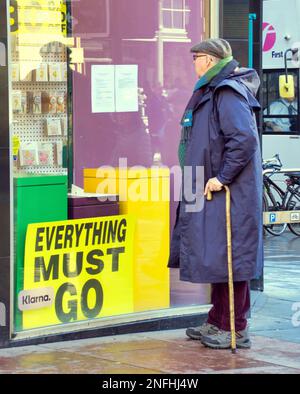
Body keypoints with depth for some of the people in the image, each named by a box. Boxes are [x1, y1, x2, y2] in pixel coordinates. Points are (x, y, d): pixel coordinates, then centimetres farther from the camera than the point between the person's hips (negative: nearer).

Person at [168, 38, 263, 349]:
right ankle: (217, 323, 24)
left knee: (228, 258, -6)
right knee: (216, 257, 15)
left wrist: (222, 177, -23)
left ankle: (236, 329, -1)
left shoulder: (228, 93, -15)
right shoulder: (211, 92, 17)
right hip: (211, 194, 10)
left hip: (229, 194, -10)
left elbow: (244, 138, -26)